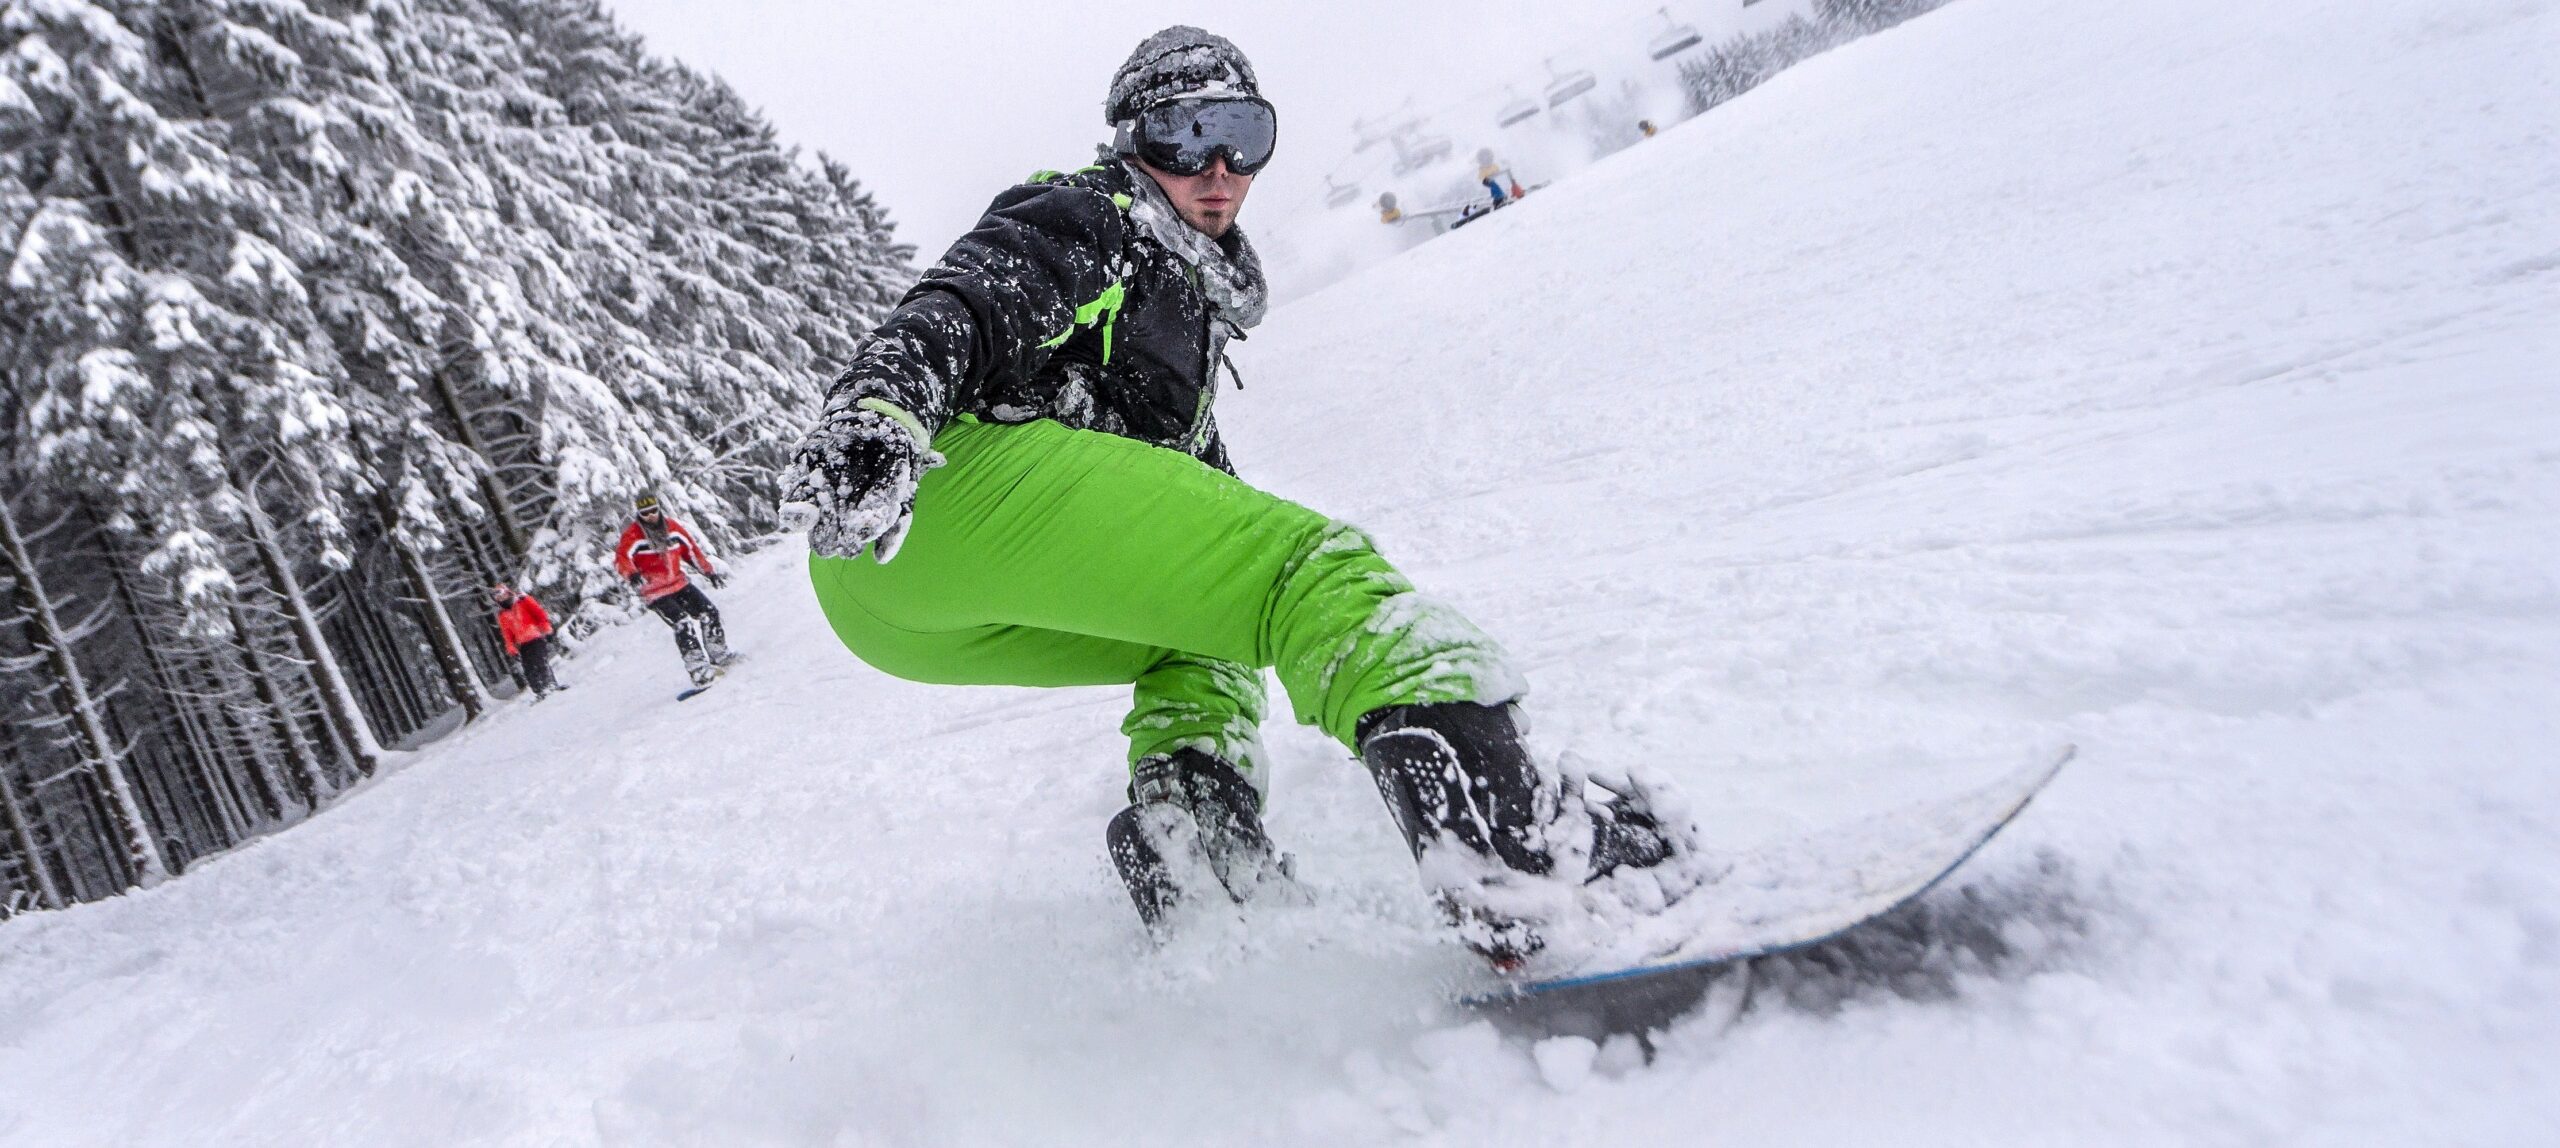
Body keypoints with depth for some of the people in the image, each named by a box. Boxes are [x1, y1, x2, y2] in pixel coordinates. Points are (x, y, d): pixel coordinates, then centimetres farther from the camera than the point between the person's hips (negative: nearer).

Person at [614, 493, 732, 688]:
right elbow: (621, 557, -26)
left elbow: (692, 548, 14)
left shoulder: (672, 526, 4)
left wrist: (709, 571, 15)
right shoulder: (633, 535, -12)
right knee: (683, 624, -19)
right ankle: (696, 667, -16)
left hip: (679, 583, 6)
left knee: (709, 612, 1)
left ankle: (718, 654, 18)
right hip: (655, 592, -6)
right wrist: (633, 575, -47)